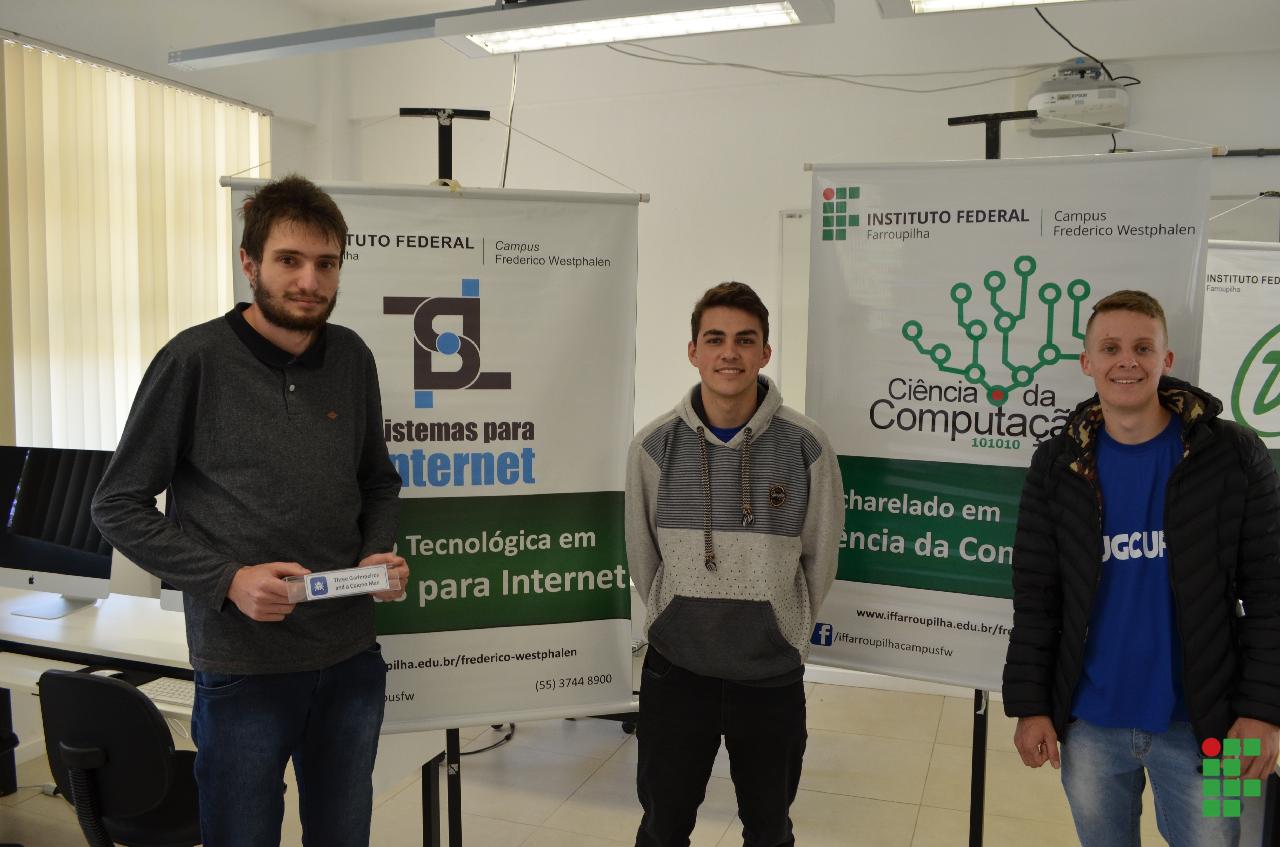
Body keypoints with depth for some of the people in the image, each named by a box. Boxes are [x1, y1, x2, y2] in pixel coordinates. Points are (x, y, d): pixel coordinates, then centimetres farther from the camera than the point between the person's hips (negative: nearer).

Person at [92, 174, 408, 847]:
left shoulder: (351, 358, 3)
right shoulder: (195, 360, -10)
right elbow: (118, 507, -6)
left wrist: (378, 553, -4)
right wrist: (226, 579, -16)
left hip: (351, 657, 4)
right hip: (243, 666, -4)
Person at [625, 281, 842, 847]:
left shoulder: (806, 447, -11)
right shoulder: (655, 446, -9)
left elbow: (820, 557, 0)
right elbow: (642, 557, 2)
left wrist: (787, 632, 7)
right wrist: (677, 620, 8)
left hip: (772, 675, 0)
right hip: (674, 671, 1)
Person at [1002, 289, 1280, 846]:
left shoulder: (1233, 455, -6)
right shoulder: (1057, 464, -1)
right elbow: (1035, 596, 0)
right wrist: (1029, 704, -2)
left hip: (1200, 722, -1)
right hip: (1089, 722, 2)